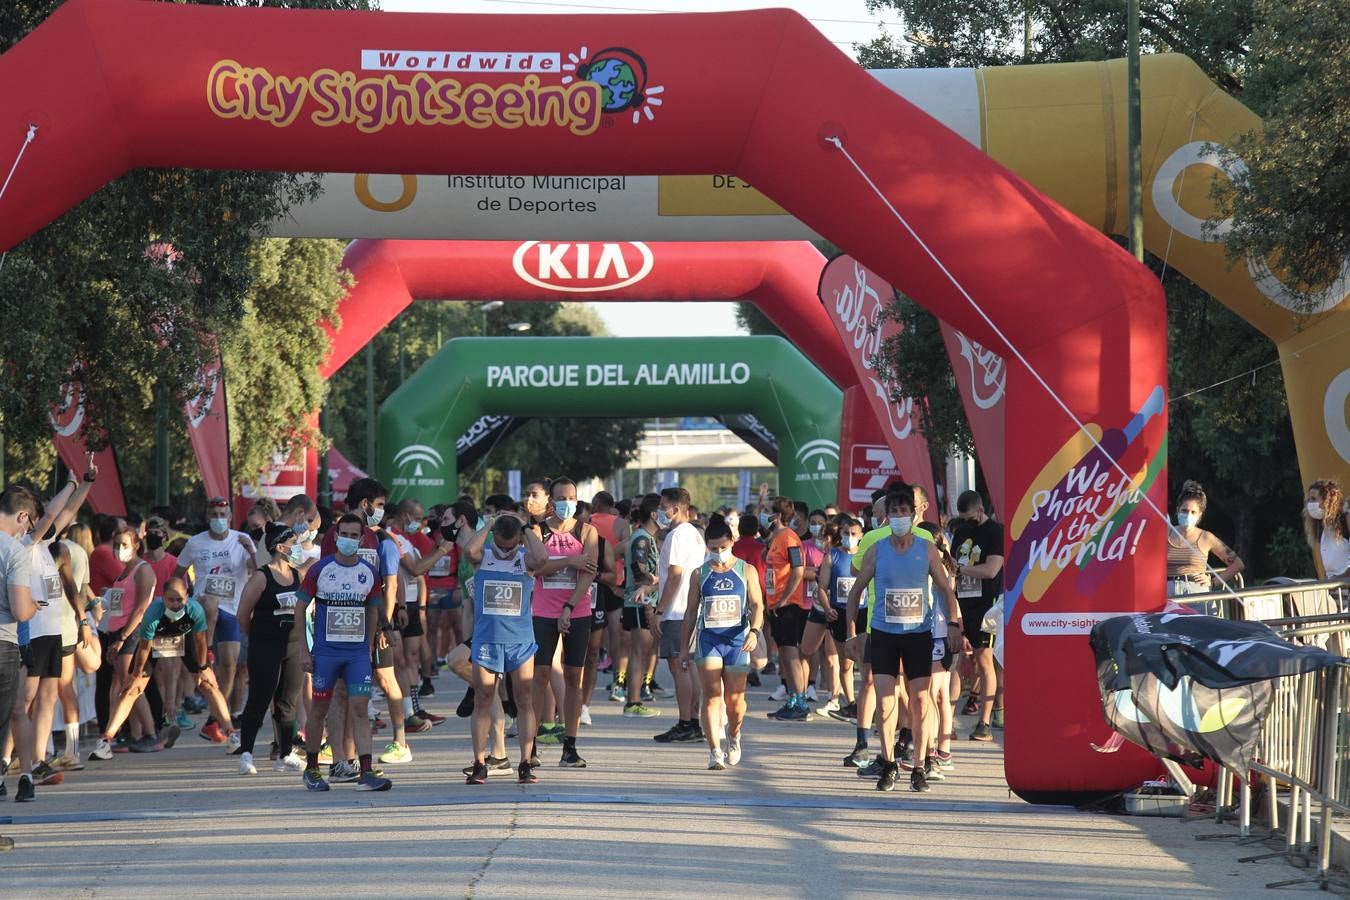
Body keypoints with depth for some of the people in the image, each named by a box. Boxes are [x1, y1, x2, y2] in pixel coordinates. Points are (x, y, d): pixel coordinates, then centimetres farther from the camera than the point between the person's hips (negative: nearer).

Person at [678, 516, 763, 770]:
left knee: (735, 699, 2)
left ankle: (733, 737, 32)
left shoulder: (746, 572, 5)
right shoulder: (700, 575, 8)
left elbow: (757, 605, -1)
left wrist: (754, 631, -19)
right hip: (708, 639, 0)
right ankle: (715, 751, -13)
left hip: (737, 640, 0)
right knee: (711, 695, -12)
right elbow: (691, 611, 12)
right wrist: (684, 646, 10)